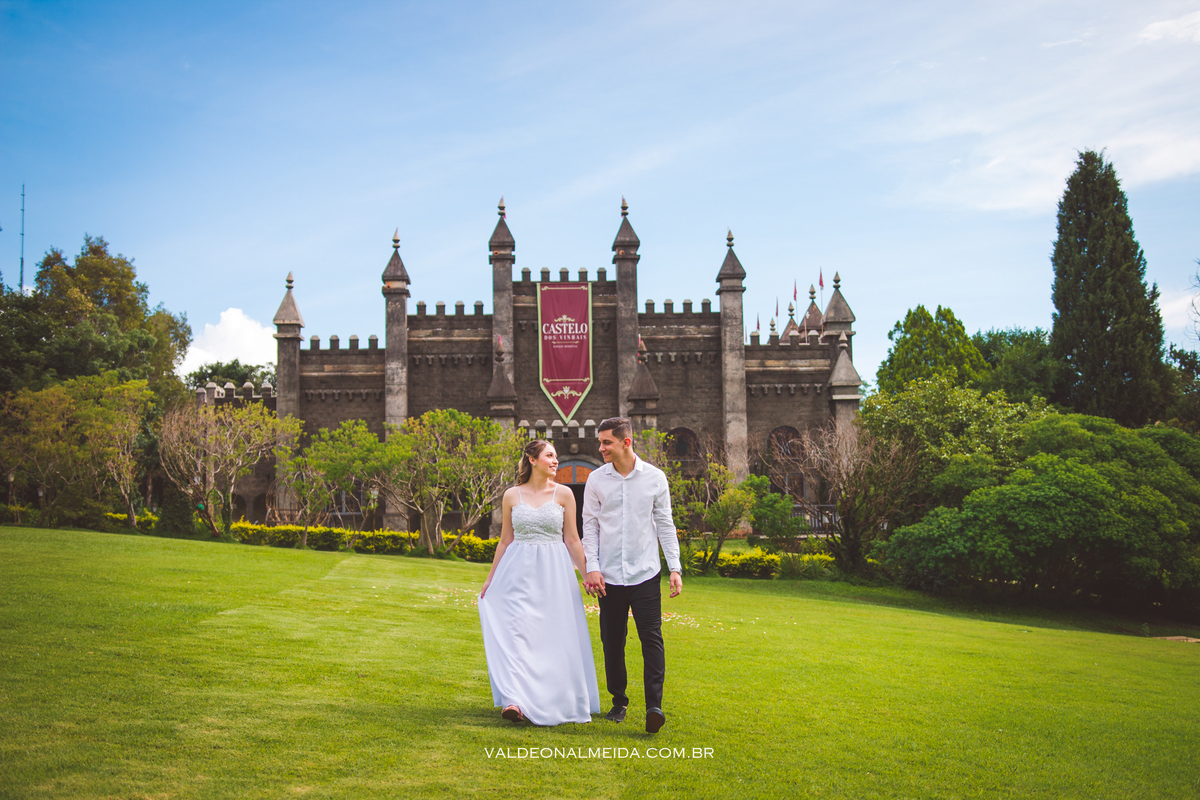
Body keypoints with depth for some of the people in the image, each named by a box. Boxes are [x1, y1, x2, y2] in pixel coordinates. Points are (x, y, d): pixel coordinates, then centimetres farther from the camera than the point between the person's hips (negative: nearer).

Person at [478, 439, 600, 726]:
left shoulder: (563, 494, 4)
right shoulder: (512, 496, 5)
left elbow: (572, 541, 7)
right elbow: (505, 540, 13)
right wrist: (490, 578, 13)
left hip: (554, 572, 0)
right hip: (519, 571, 0)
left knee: (555, 636, 2)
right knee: (516, 632, -13)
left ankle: (554, 700, 17)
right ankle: (516, 701, -18)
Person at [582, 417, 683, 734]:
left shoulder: (655, 477, 2)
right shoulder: (596, 479, 4)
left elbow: (665, 525, 6)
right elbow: (590, 526, 6)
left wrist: (675, 567, 0)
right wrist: (591, 567, -4)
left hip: (645, 574, -1)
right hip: (609, 576, 1)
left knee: (652, 637, -10)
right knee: (612, 641, 6)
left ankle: (654, 706, -9)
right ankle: (619, 701, 21)